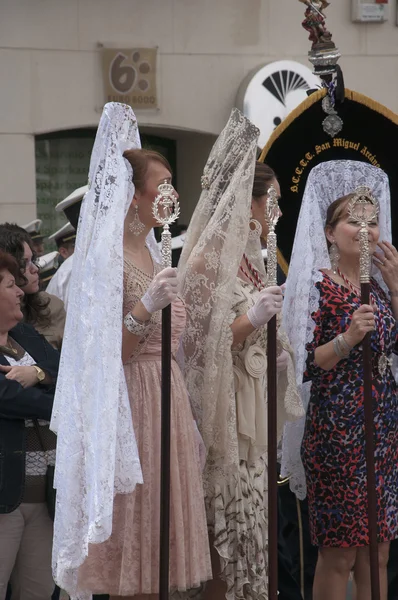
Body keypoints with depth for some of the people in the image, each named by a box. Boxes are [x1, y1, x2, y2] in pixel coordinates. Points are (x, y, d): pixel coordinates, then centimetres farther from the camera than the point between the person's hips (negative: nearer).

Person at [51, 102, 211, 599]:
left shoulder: (151, 251, 13)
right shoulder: (109, 255, -12)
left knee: (162, 525, 9)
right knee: (134, 533, -4)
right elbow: (108, 351, -17)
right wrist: (147, 307, -28)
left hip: (166, 391, 9)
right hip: (132, 396, -9)